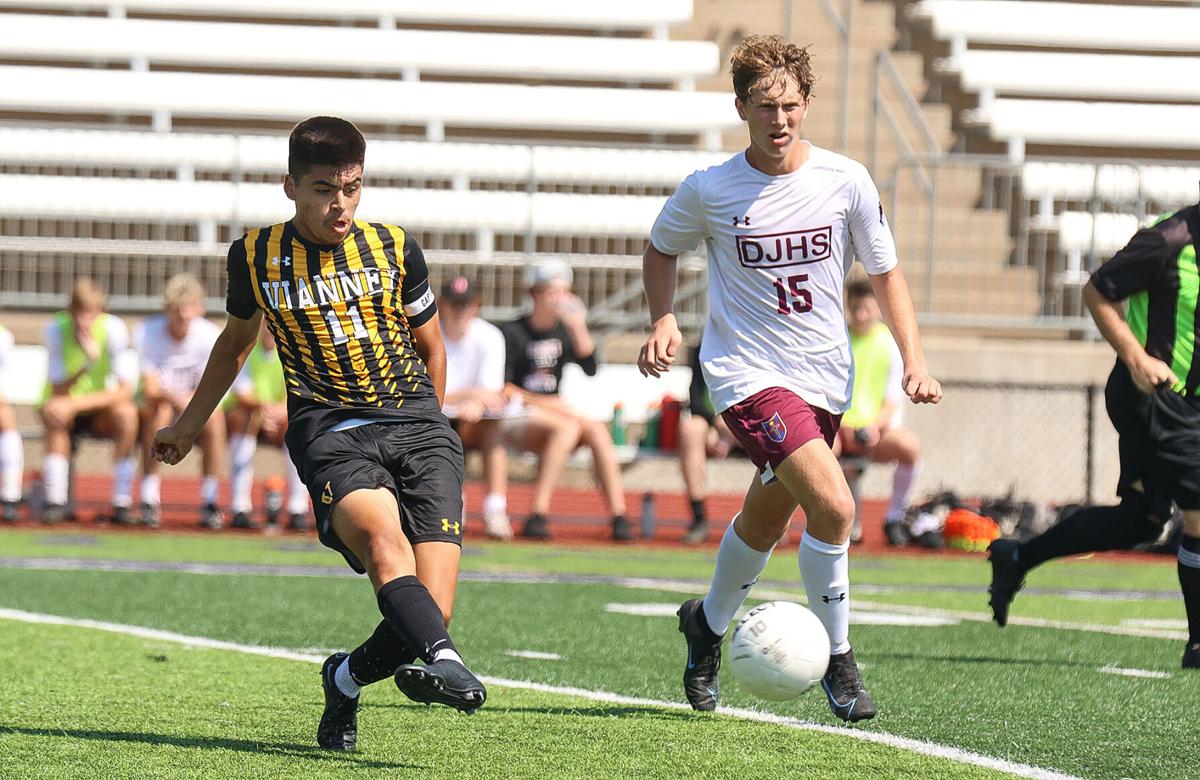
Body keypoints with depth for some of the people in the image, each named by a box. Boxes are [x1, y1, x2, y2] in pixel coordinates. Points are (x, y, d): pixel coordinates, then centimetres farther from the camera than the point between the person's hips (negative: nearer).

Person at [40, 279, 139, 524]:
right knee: (54, 411, -34)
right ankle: (54, 502, -29)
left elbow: (125, 391, -22)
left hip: (100, 414, 0)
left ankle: (122, 503, -23)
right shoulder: (56, 329, -17)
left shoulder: (114, 329, -18)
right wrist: (87, 363, -36)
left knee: (126, 413, -31)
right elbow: (58, 392, -20)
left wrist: (78, 403, -33)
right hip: (66, 407, 0)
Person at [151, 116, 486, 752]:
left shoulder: (395, 249, 7)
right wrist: (187, 427, 36)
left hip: (415, 425, 1)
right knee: (381, 530, -37)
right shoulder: (256, 257, 7)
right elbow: (235, 342, 28)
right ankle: (442, 660, -56)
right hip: (329, 435, -1)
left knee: (433, 607, -14)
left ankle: (345, 679, 15)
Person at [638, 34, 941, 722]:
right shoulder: (708, 191, -9)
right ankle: (839, 661, -5)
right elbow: (662, 249, 11)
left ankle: (708, 623, 48)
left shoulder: (846, 181, -6)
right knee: (834, 507, -22)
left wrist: (915, 360, -6)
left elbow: (885, 273, 5)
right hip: (748, 374, -4)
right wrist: (664, 319, -5)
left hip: (825, 379, 4)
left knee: (767, 519, 19)